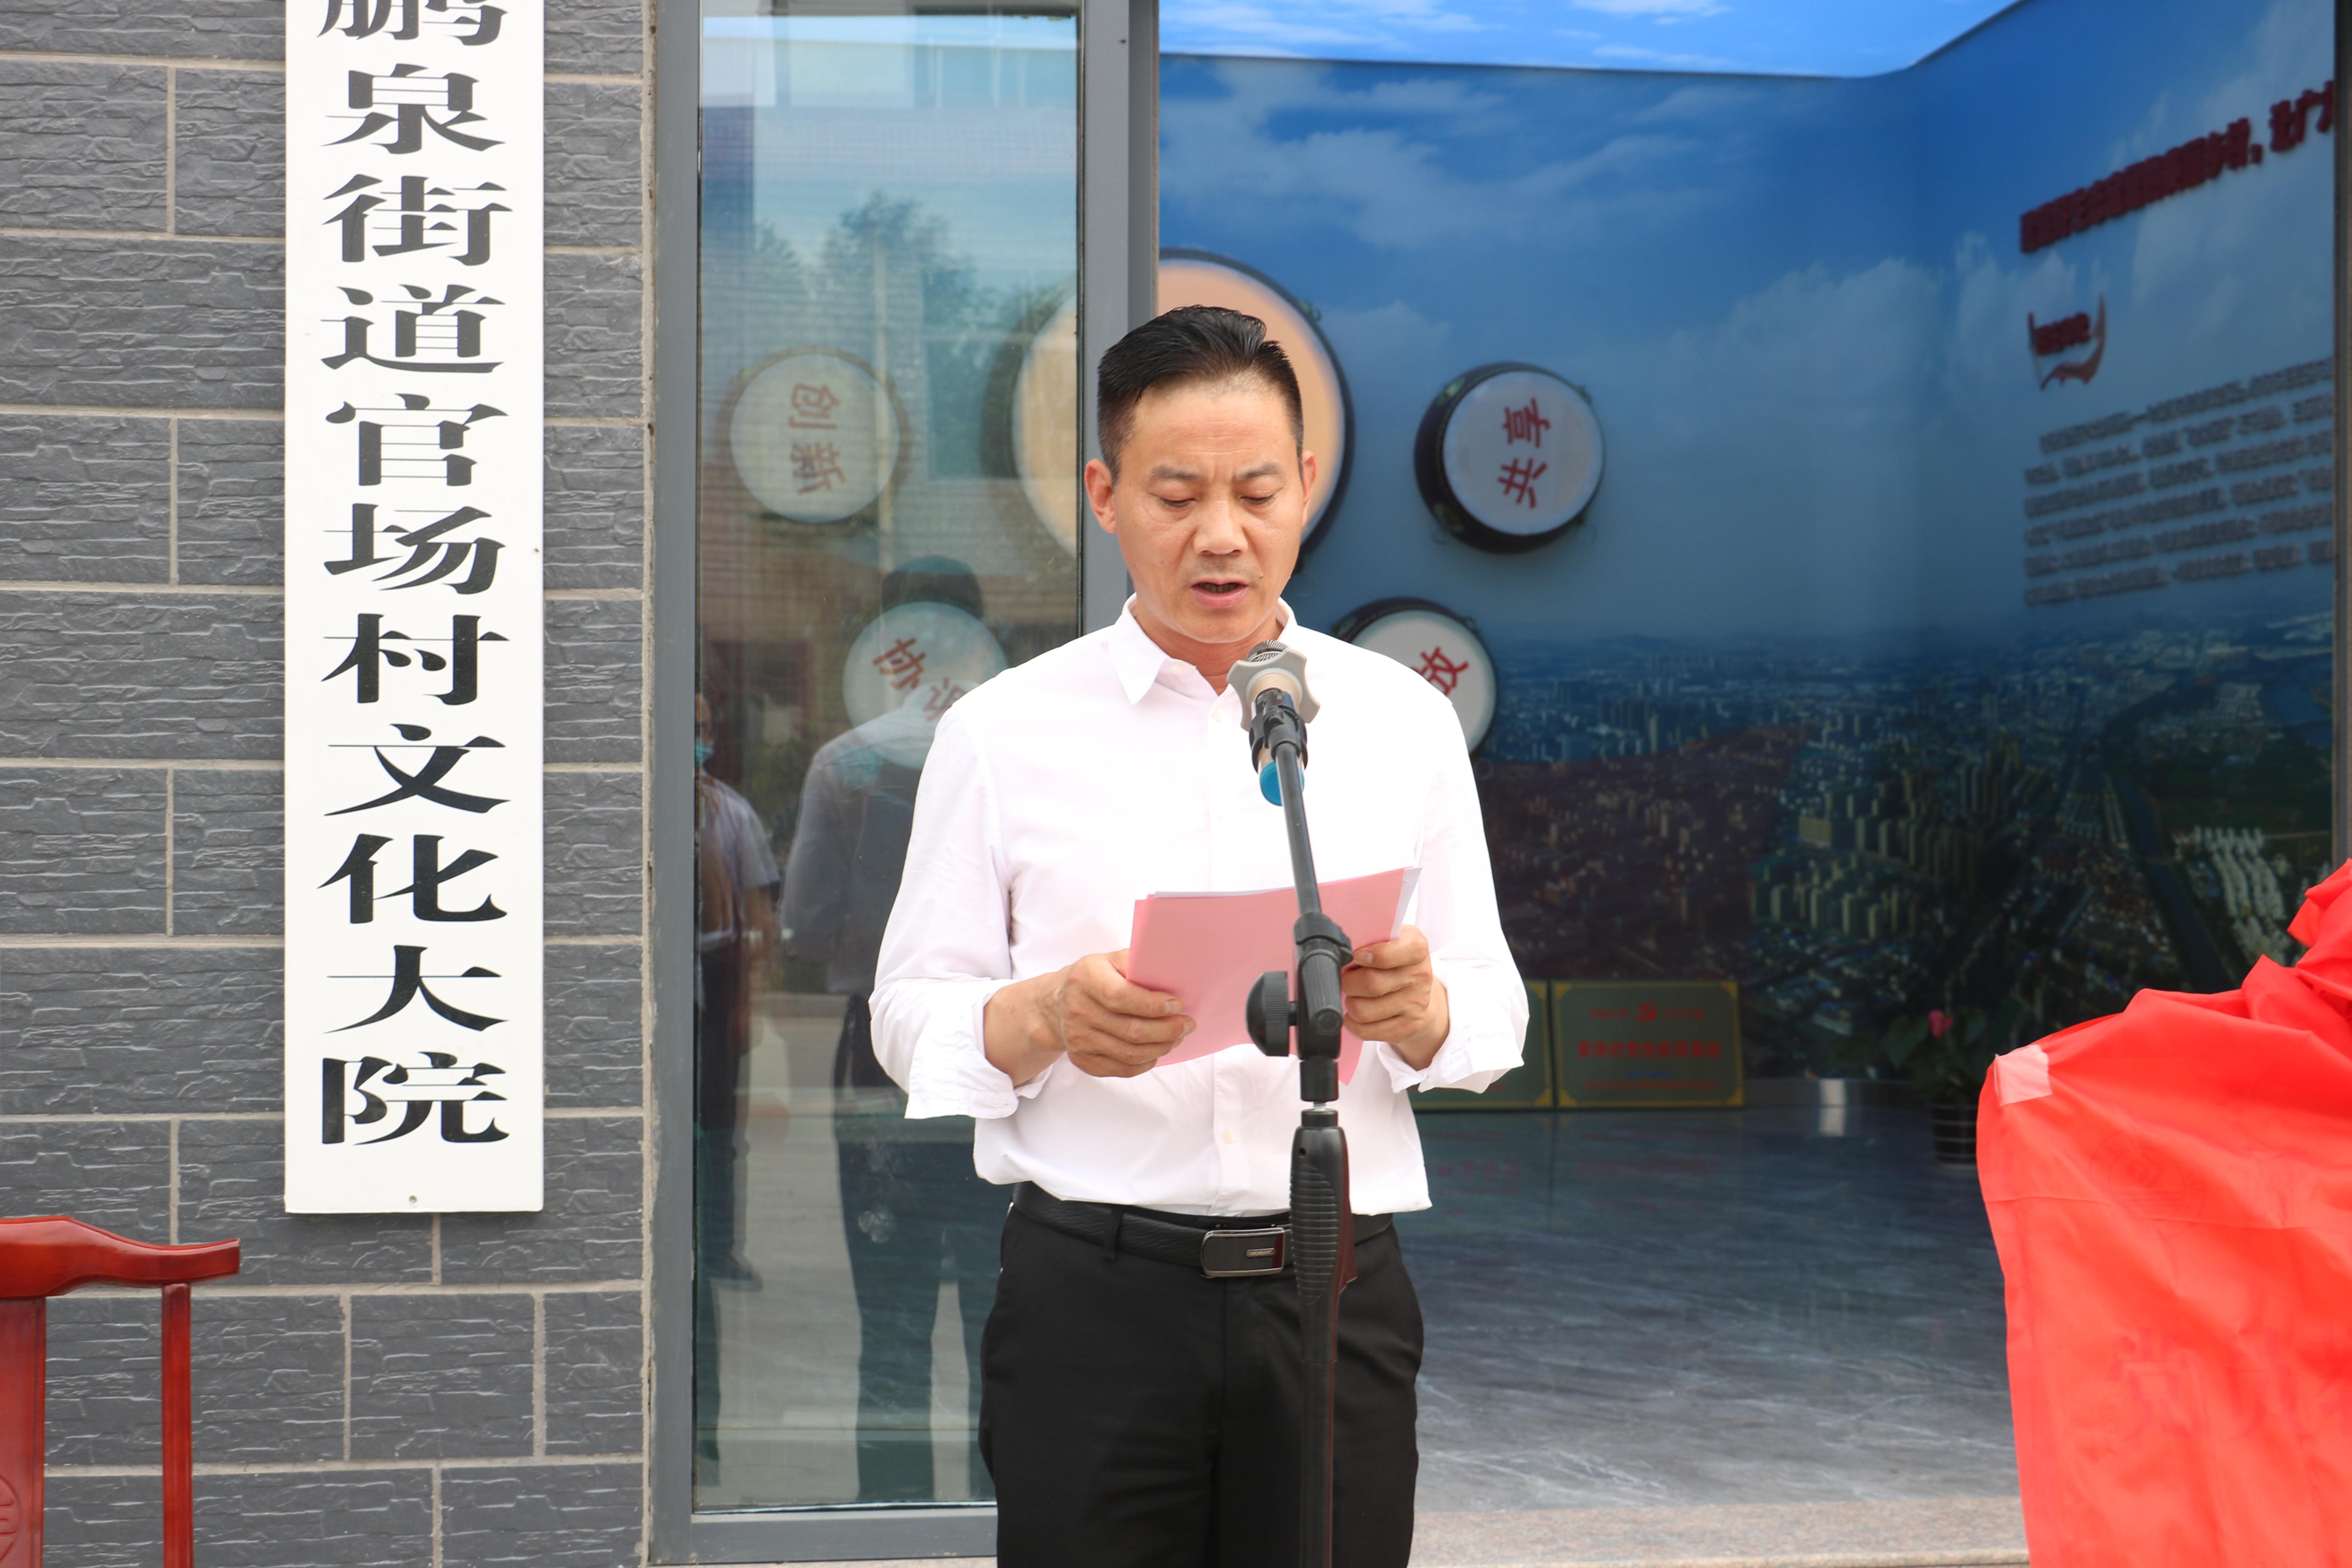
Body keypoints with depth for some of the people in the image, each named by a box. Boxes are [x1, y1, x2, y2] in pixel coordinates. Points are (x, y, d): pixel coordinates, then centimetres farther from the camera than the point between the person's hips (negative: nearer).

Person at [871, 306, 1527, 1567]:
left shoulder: (1403, 719, 9)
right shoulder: (1005, 732, 4)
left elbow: (1492, 1021, 9)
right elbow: (911, 1022, 3)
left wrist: (1412, 1007, -14)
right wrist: (1049, 1017, -18)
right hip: (1091, 1298, -1)